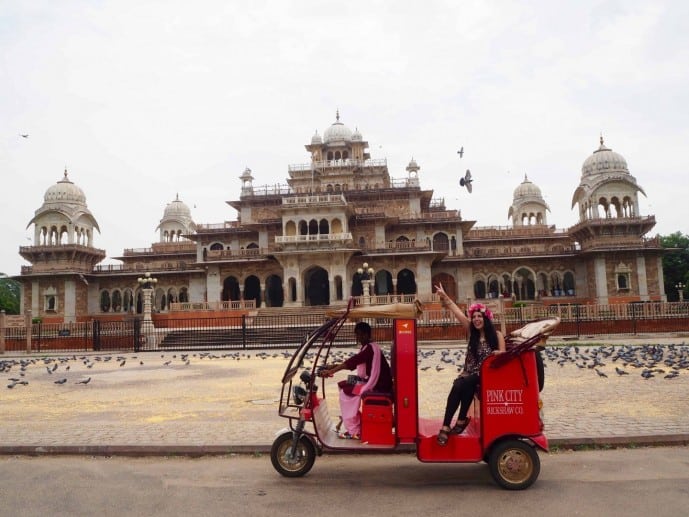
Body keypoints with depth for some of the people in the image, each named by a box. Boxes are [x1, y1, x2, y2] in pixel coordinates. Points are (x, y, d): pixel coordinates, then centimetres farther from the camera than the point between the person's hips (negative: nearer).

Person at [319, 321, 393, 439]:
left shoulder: (370, 348, -16)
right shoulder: (367, 347, 14)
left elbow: (351, 362, -26)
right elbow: (353, 364, 18)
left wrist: (330, 371, -26)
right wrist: (334, 367, 7)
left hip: (379, 386, -10)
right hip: (374, 383, 10)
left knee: (346, 392, -13)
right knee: (344, 385, 11)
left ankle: (354, 431, -6)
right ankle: (353, 423, 15)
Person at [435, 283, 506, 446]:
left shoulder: (497, 335, 3)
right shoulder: (472, 331, 9)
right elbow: (456, 310, 6)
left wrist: (497, 354, -22)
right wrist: (444, 296, 3)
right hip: (470, 373, 3)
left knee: (466, 384, -34)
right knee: (457, 386, -30)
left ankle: (461, 420, -23)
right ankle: (446, 425, -31)